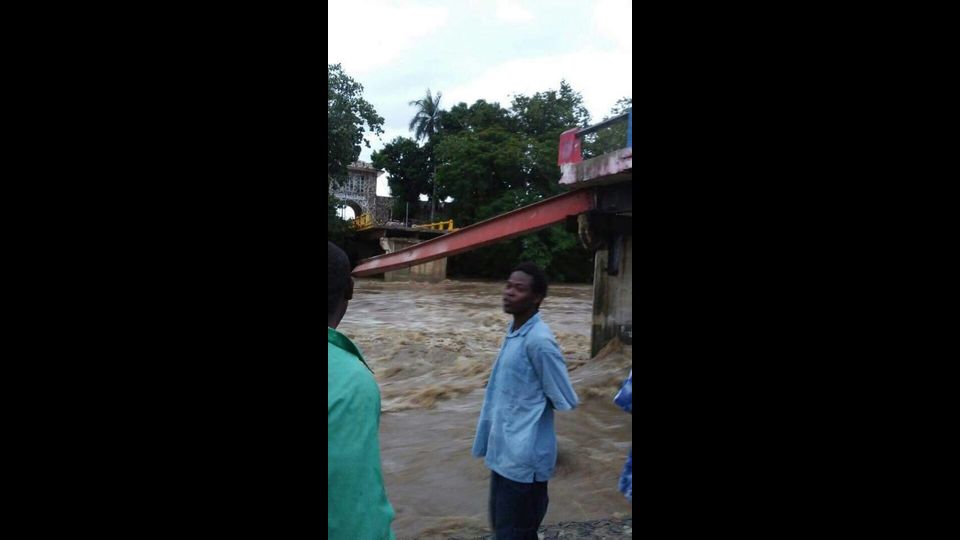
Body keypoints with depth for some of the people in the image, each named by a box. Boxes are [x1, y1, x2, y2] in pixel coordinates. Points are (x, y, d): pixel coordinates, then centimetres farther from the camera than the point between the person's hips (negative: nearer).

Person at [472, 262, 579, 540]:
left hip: (524, 457, -9)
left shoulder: (539, 340, -23)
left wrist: (535, 407, -1)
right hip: (504, 452, 9)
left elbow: (565, 401, -15)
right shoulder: (513, 332, 6)